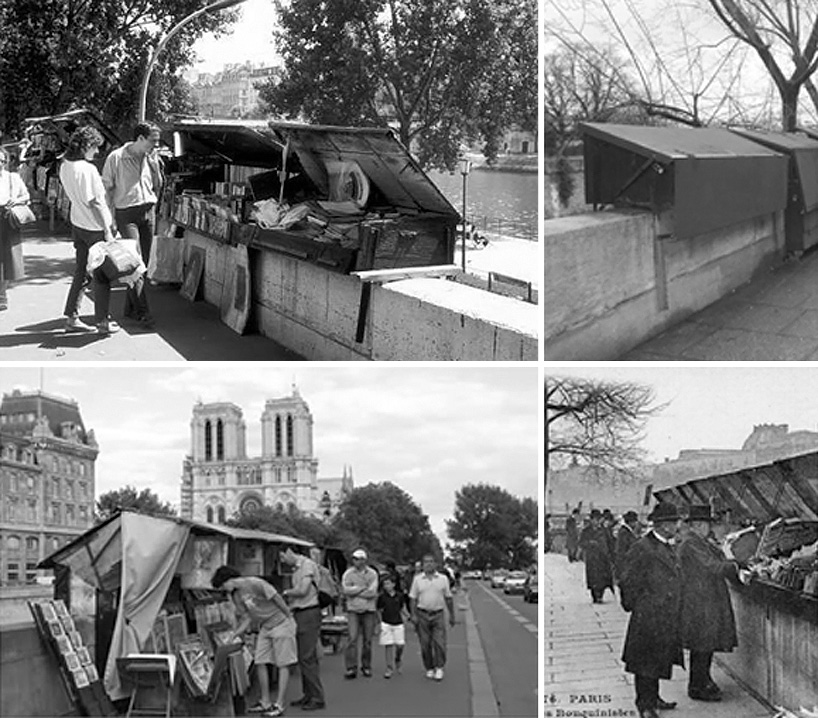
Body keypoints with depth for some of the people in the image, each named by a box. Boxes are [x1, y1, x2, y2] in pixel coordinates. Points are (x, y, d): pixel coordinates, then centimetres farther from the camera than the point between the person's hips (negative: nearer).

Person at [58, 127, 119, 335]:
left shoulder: (64, 166, 3)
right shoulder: (88, 169, -22)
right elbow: (94, 203, -20)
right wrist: (107, 231, -14)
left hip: (77, 223, 8)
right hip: (95, 227, -8)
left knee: (80, 271, 16)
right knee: (101, 275, 3)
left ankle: (71, 317, 20)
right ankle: (102, 322, 10)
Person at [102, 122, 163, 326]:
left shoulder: (151, 158, 9)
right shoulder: (116, 158, -6)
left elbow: (158, 186, 16)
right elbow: (106, 189, -3)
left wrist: (156, 165, 1)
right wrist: (110, 218, -8)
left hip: (148, 212, 6)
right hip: (126, 214, -5)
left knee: (143, 263, 7)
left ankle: (130, 308, 18)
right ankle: (142, 312, -12)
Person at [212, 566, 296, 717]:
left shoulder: (255, 584, -20)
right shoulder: (236, 595, 6)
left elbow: (277, 598, -17)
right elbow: (246, 619, 8)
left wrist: (290, 618, -12)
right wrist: (234, 633, -6)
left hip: (280, 624, -8)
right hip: (264, 628, 8)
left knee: (283, 665, -2)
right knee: (260, 663, 4)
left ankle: (279, 705, -1)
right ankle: (265, 702, 14)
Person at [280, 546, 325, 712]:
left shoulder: (308, 565, -12)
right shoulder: (297, 569, 17)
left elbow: (302, 591, -20)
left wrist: (287, 592, -5)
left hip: (309, 614, -10)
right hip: (299, 614, 10)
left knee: (307, 658, -9)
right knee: (302, 657, 12)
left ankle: (318, 698, -6)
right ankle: (308, 695, 20)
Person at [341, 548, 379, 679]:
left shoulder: (372, 574, 4)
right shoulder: (348, 573, 4)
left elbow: (372, 592, -9)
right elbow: (346, 589, -10)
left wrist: (355, 591, -6)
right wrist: (363, 587, -8)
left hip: (369, 610, 1)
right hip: (353, 610, -1)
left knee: (367, 640, 4)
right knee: (352, 638, -10)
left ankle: (366, 667, 16)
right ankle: (351, 668, -9)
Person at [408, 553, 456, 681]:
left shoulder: (443, 579, 5)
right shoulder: (417, 579, 4)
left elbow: (448, 598, 10)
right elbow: (412, 598, 4)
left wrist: (452, 615, 10)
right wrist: (413, 615, -6)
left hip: (438, 614, 0)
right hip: (422, 615, 0)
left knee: (439, 643, -8)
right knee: (425, 644, 3)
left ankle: (439, 668, 4)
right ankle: (429, 669, 15)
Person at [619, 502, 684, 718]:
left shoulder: (668, 547, 12)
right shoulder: (642, 549, -17)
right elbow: (628, 583, -14)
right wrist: (633, 606, -5)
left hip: (668, 618, 8)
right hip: (648, 618, -8)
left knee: (659, 658, 16)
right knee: (646, 661, 0)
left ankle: (653, 698, 28)